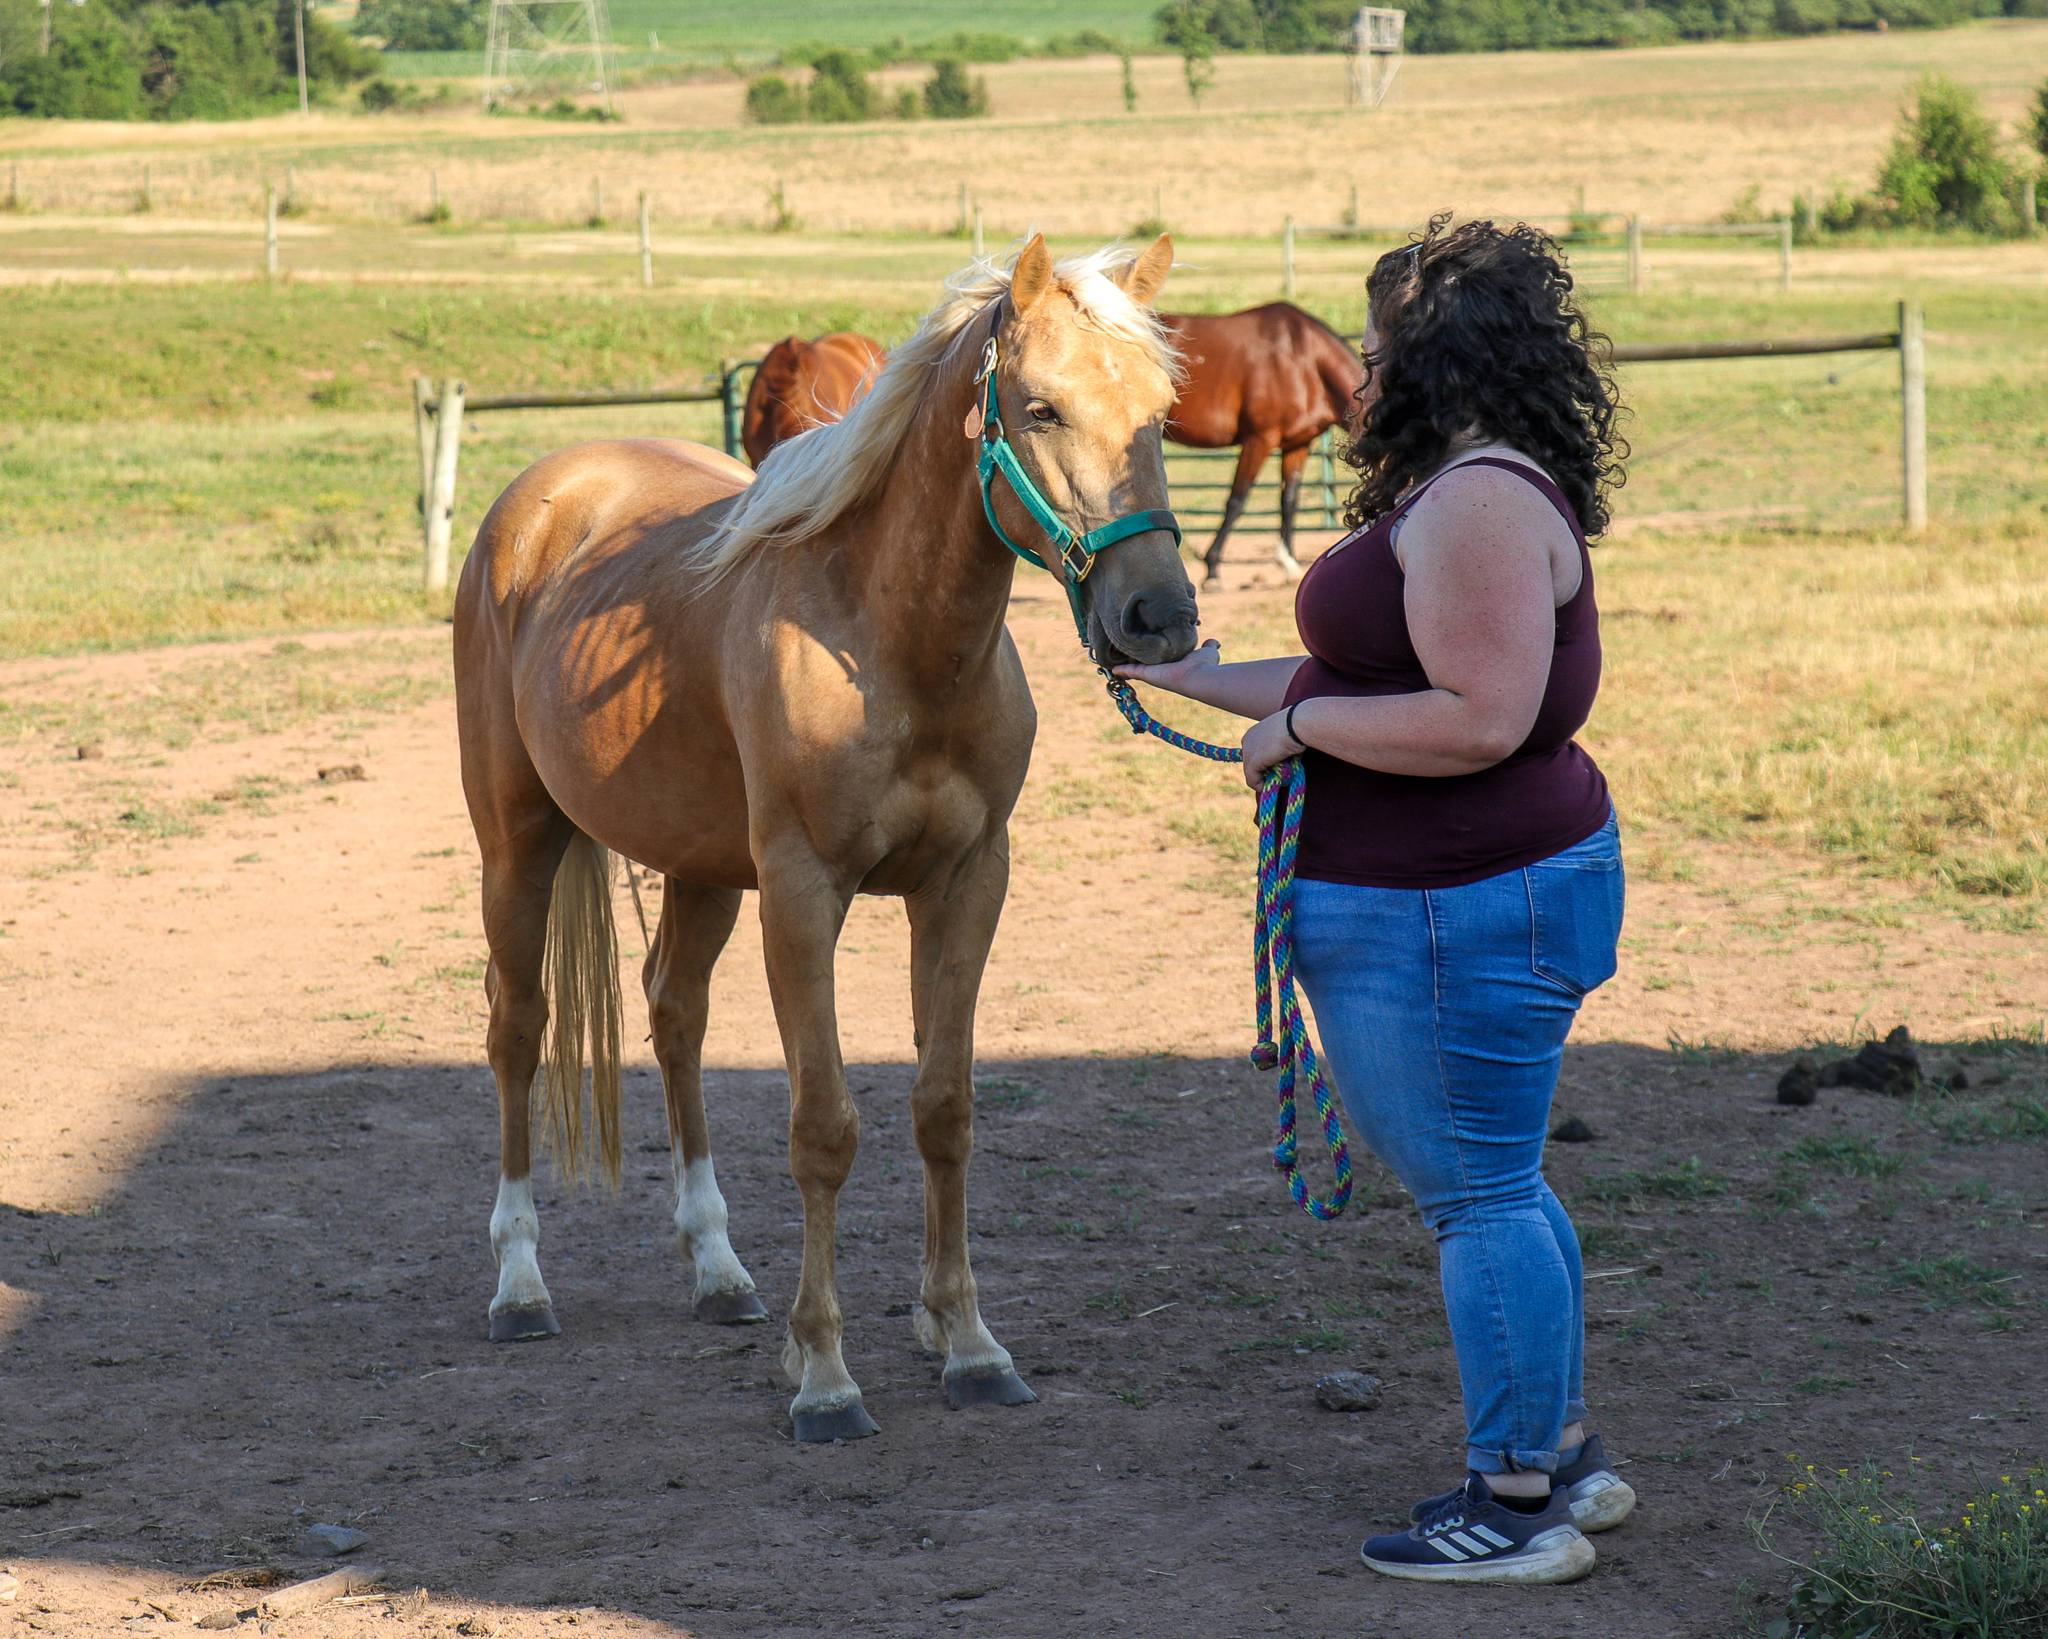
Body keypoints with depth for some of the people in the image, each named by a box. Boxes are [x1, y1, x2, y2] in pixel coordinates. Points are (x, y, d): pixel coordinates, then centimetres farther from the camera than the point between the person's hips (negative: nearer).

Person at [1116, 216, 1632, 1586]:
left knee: (1480, 1196, -3)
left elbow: (1476, 718, -27)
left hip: (1458, 916, -11)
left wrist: (1299, 726, -16)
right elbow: (1386, 685, 23)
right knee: (1492, 1187, 19)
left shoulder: (1479, 503, -20)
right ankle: (1560, 1454, 30)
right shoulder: (1463, 497, 16)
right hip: (1457, 901, 11)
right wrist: (1186, 676, 28)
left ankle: (1518, 1509, 5)